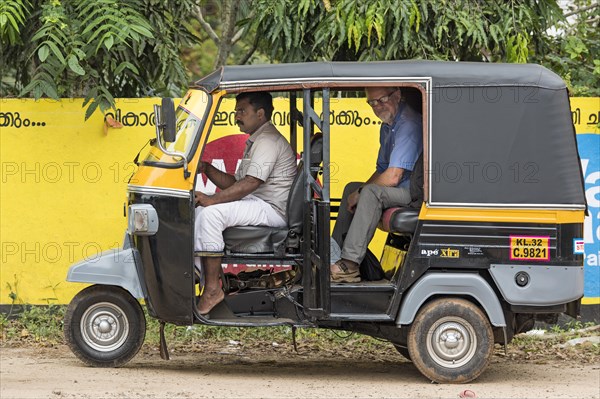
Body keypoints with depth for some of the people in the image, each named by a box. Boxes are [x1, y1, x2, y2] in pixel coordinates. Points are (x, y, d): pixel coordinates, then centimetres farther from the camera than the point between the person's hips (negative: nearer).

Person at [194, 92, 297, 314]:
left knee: (211, 213, -27)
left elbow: (251, 183, -25)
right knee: (198, 211, 5)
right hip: (256, 205, 11)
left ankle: (212, 290, -26)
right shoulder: (255, 142, 24)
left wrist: (212, 200, -29)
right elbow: (235, 184, 22)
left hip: (271, 210, -11)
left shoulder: (268, 141, -12)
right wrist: (207, 169, 6)